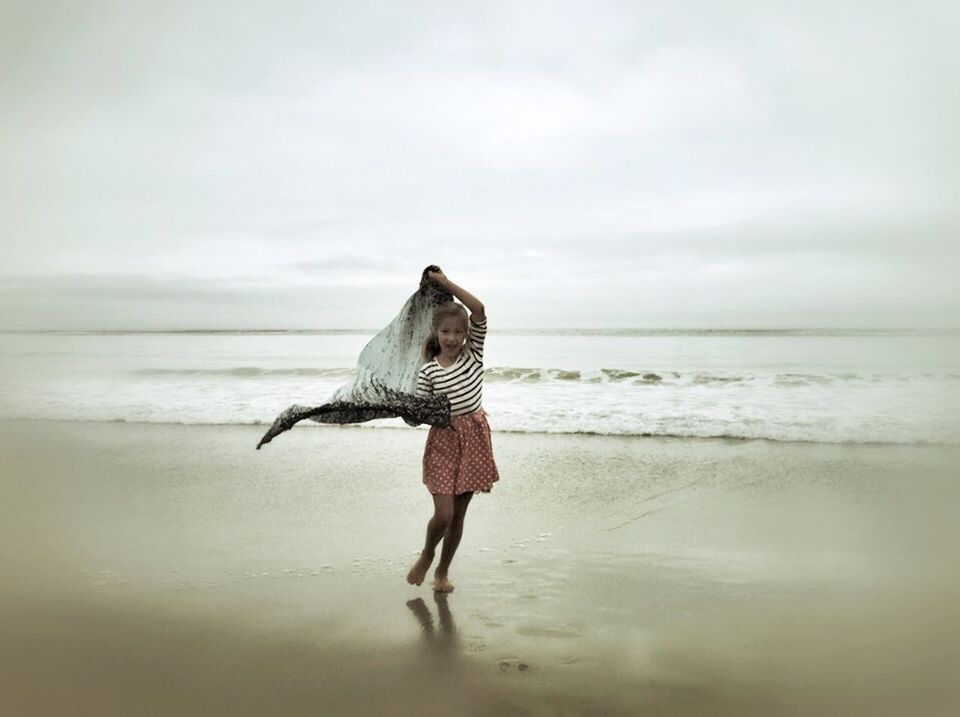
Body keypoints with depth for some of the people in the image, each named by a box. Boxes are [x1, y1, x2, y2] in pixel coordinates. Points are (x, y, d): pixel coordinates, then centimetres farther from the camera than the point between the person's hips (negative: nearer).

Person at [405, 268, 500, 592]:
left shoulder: (473, 353, -1)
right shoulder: (428, 370, -3)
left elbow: (479, 310, -13)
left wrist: (447, 283, -12)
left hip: (474, 436, 2)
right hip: (443, 439, -1)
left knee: (459, 515, 9)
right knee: (444, 514, -8)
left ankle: (442, 571, 28)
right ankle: (426, 556, 24)